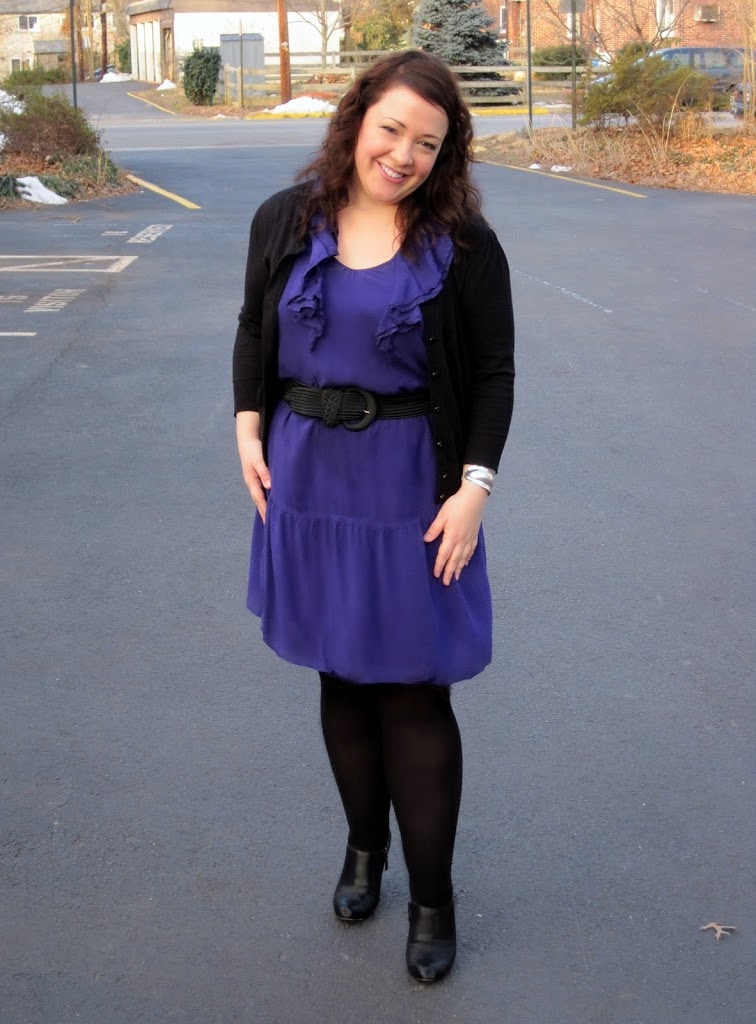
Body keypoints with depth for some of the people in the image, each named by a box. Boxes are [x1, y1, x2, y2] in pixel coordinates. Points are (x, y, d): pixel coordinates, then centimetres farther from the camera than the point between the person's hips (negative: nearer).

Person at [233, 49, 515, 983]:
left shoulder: (462, 244, -7)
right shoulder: (286, 222, 0)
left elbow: (494, 374, -5)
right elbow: (254, 333, 11)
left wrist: (474, 487, -11)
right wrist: (249, 433, -1)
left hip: (411, 484, -3)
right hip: (305, 475, 3)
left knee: (411, 691, 1)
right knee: (340, 673, 15)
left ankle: (432, 897, 16)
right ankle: (365, 848, 36)